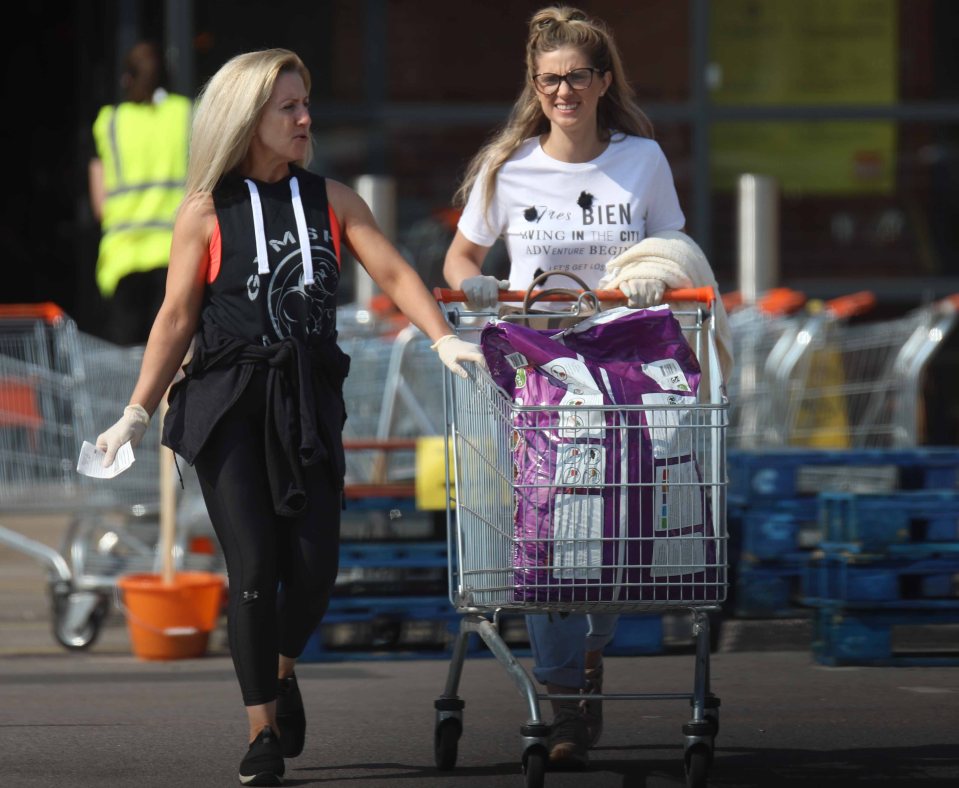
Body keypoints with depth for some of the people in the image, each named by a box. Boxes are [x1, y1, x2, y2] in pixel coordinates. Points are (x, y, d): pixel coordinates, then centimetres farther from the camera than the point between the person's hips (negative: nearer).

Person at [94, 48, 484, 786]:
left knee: (313, 564, -3)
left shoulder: (332, 200, 7)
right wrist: (137, 413, 0)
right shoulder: (207, 213, 0)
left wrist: (442, 337, -16)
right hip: (229, 400, -2)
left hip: (309, 397, 2)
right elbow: (177, 319, 2)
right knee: (254, 567, -5)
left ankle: (283, 670, 29)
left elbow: (392, 271, 0)